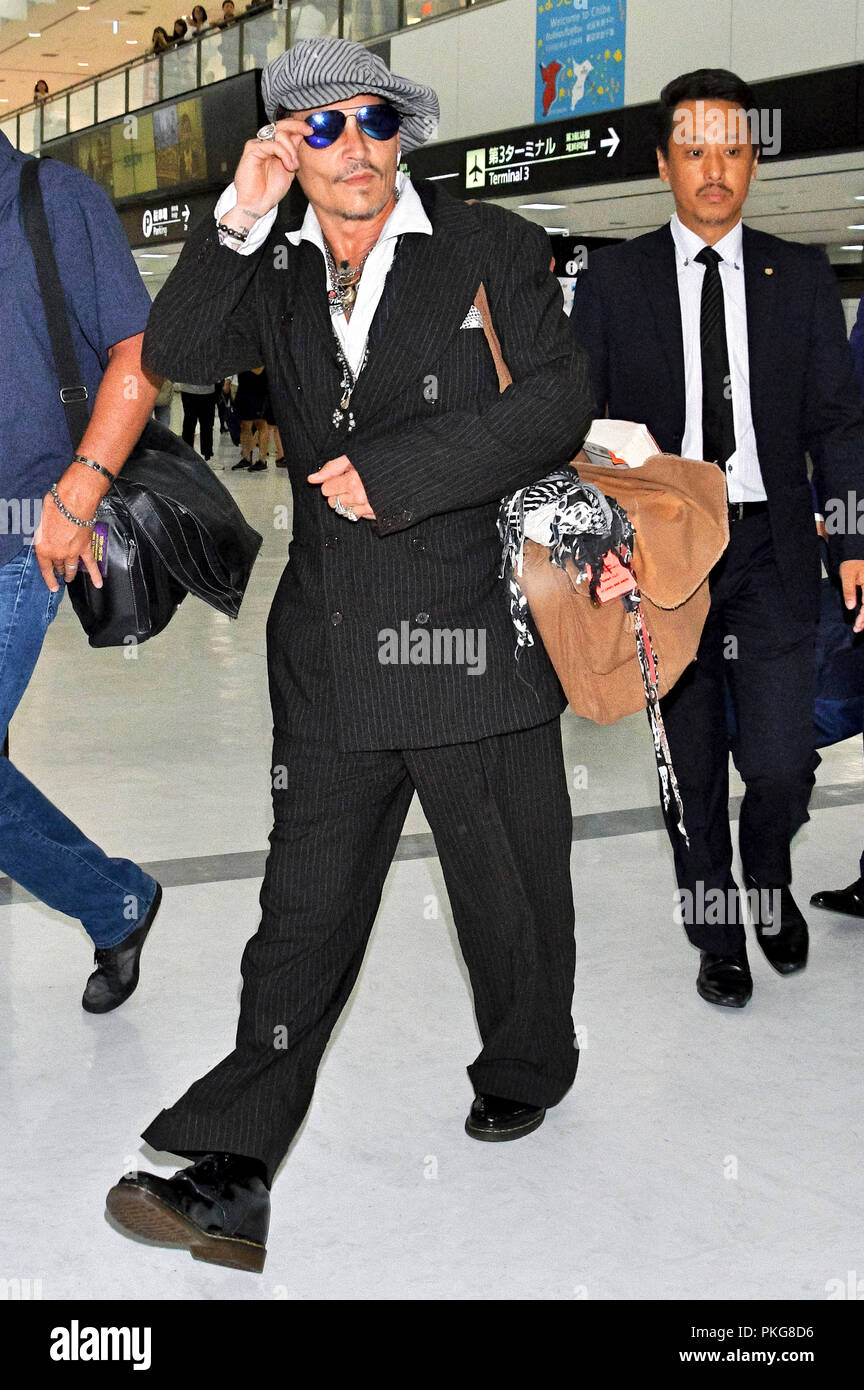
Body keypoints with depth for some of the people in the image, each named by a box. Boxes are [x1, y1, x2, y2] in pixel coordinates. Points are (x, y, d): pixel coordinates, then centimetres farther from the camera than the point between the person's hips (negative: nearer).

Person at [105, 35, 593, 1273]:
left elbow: (558, 406, -8)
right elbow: (176, 356, -2)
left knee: (511, 900, 14)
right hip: (331, 650, 3)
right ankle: (232, 1182, 5)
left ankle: (526, 1074, 41)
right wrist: (240, 218, -11)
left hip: (475, 634, -2)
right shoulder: (274, 274, 11)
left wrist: (390, 471, -13)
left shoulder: (492, 249, 1)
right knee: (303, 916, 3)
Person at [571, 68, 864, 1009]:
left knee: (780, 762, -5)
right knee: (692, 768, 9)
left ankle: (769, 878, 28)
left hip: (772, 552, 0)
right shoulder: (613, 280, 3)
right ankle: (715, 929, 29)